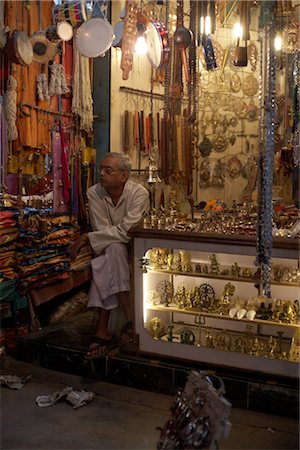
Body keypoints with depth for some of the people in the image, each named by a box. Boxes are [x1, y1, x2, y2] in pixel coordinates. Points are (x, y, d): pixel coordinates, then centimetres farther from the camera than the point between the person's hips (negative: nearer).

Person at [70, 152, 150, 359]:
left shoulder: (139, 193, -17)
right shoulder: (94, 193, -7)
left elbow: (124, 232, -26)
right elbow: (103, 230, -12)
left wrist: (87, 238, -25)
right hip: (109, 250, 2)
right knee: (115, 249, -32)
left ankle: (102, 329, -29)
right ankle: (131, 318, -31)